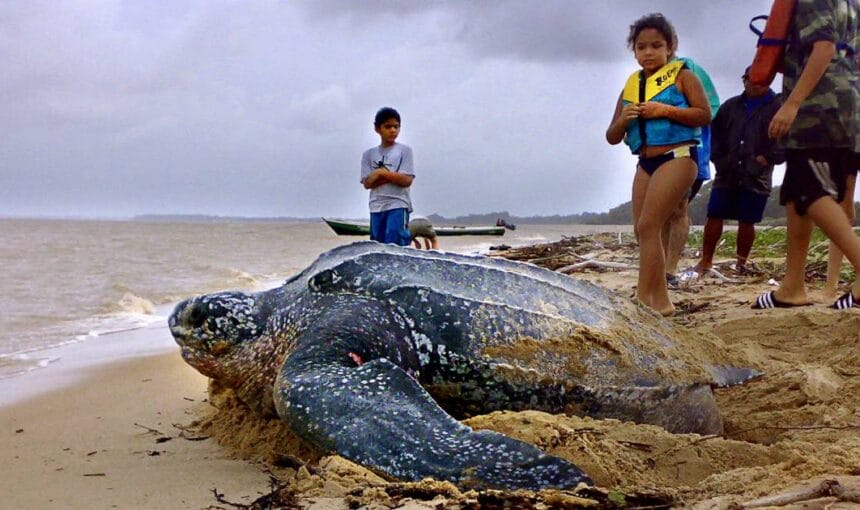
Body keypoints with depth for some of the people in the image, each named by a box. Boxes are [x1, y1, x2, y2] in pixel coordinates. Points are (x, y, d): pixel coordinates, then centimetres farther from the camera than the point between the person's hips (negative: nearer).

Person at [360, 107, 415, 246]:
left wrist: (381, 173, -6)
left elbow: (406, 180, -6)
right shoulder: (369, 154, 12)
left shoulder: (404, 150, 4)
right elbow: (367, 183, 0)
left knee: (395, 245, -14)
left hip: (398, 206, -4)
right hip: (376, 207, 4)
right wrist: (392, 176, -10)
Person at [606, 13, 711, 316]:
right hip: (645, 163, 7)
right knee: (642, 231, 4)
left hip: (677, 157, -7)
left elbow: (704, 115, -10)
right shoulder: (630, 87, 14)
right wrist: (623, 120, -8)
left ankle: (643, 298, -16)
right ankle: (660, 300, 11)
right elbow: (612, 137, 14)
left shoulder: (682, 75, 1)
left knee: (647, 226, -17)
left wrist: (665, 110, -18)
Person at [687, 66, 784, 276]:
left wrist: (767, 158, -11)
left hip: (756, 178, -3)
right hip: (727, 174, 3)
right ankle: (706, 260, 8)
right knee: (714, 216, 0)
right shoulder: (730, 106, 14)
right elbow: (715, 132, 19)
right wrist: (717, 157, 7)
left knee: (747, 222, 0)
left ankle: (741, 262, 13)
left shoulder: (778, 107, 1)